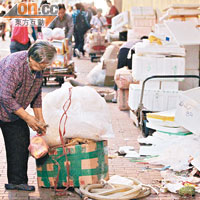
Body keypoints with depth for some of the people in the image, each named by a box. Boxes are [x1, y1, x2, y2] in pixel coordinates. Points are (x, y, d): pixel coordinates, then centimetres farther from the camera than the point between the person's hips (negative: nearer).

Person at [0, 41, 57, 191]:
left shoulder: (38, 69, -4)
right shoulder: (14, 64, -30)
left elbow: (37, 95, 9)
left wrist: (40, 120, 3)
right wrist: (28, 118, -24)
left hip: (14, 112, 7)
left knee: (21, 144, 4)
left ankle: (17, 182, 13)